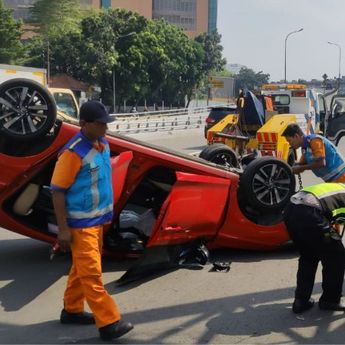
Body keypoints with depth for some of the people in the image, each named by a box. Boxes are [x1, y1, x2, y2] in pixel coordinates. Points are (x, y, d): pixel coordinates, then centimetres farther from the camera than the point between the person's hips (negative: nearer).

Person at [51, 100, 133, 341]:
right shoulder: (73, 152, -21)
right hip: (80, 223, -8)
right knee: (91, 273, -4)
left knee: (82, 268, 18)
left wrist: (107, 212, 20)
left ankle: (72, 310, 32)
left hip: (97, 219, 9)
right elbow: (58, 190, -17)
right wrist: (63, 228, -18)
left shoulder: (102, 144, 4)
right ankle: (109, 323, -1)